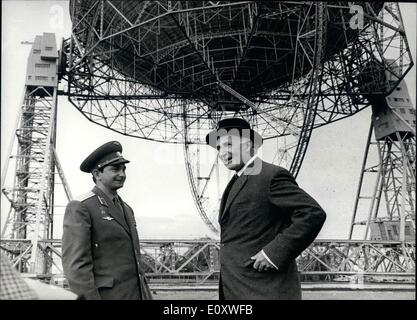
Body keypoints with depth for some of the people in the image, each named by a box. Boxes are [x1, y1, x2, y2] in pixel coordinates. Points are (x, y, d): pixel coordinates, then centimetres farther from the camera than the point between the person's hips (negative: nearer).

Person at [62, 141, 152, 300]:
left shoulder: (126, 209, 17)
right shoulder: (79, 207, -9)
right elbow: (76, 263, -16)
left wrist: (147, 295, 16)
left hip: (136, 294, 8)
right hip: (106, 296, -8)